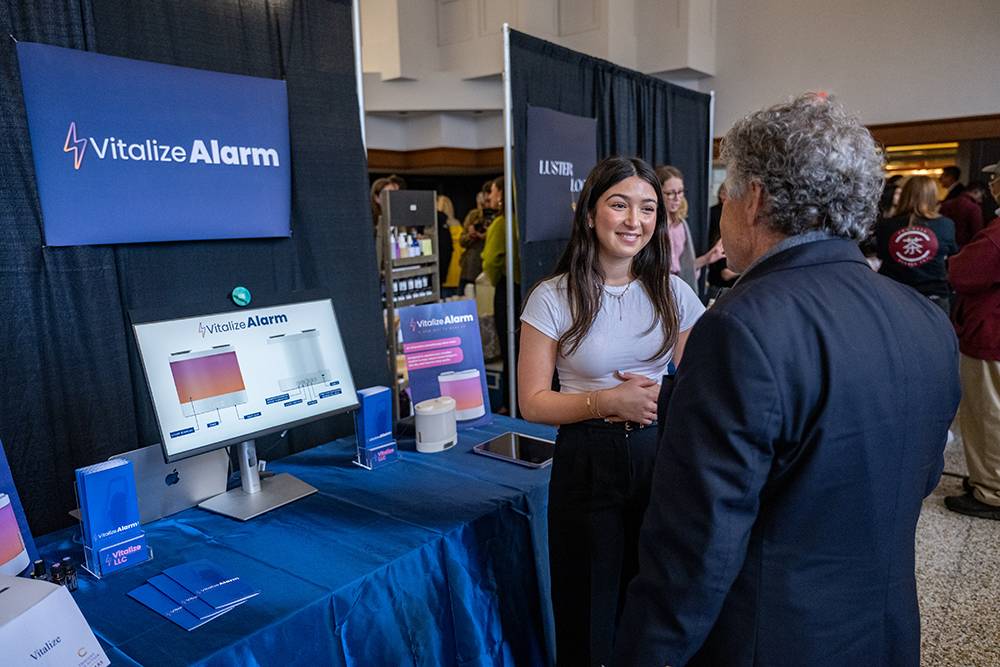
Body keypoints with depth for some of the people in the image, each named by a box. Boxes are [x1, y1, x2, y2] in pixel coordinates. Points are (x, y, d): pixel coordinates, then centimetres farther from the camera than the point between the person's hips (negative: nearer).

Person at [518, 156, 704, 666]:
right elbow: (533, 403, -8)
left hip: (660, 455, 3)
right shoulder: (553, 297, -9)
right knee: (592, 610, 12)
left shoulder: (673, 292, 1)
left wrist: (661, 396, -14)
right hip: (589, 462, -3)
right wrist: (606, 401, -22)